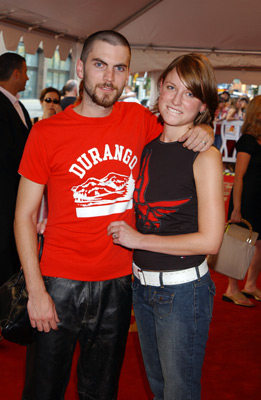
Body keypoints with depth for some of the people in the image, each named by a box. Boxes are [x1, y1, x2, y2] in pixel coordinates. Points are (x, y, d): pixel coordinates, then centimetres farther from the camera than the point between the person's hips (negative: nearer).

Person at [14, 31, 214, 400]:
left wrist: (202, 131, -5)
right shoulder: (47, 132, -8)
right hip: (61, 283, -2)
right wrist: (35, 290, -10)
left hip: (119, 282, 3)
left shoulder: (139, 119, 0)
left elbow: (175, 142, 20)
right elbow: (25, 215, -5)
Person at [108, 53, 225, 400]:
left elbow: (210, 240, -19)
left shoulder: (205, 156, -16)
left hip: (183, 290, -6)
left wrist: (138, 239, -15)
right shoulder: (148, 146, 4)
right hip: (142, 284, 6)